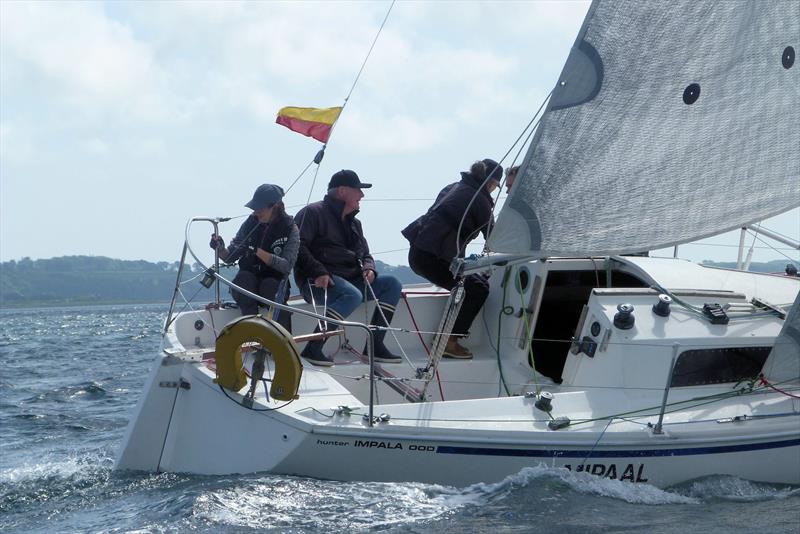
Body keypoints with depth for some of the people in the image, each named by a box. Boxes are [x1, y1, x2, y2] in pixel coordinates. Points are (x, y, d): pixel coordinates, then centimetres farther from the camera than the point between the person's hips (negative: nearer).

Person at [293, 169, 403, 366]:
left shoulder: (354, 223, 23)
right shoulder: (314, 213, -3)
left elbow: (365, 254, 27)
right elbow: (298, 247, -13)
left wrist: (369, 269, 2)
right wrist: (318, 272, -25)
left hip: (350, 280, 8)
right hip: (318, 282, -8)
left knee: (392, 284, -5)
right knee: (353, 295, -36)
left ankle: (375, 345, -8)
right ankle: (312, 348, -36)